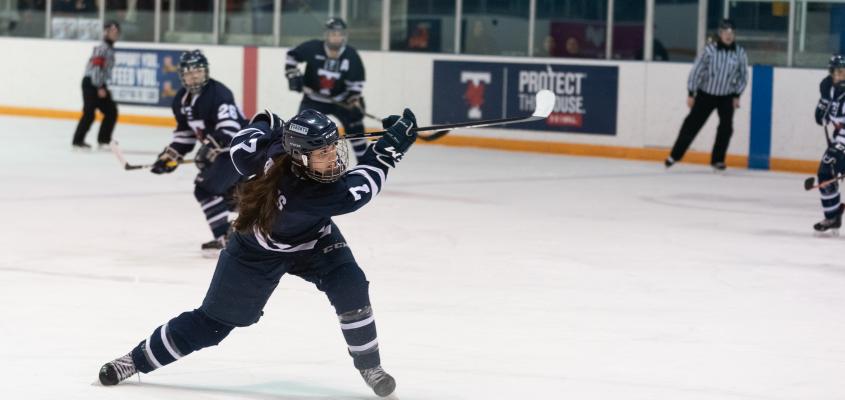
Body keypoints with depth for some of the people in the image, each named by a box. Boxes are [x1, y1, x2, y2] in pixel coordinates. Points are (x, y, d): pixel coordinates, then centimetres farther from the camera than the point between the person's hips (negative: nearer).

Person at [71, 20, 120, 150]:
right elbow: (96, 68, -23)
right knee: (89, 113, -13)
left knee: (111, 111, 9)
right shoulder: (102, 48, -16)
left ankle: (104, 140, 17)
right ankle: (77, 141, -8)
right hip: (91, 83, -10)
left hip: (99, 84, 10)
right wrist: (99, 88, -24)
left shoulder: (110, 48, 15)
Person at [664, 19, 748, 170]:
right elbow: (697, 70, -9)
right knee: (692, 124, 0)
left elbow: (743, 76, 1)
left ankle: (717, 159, 7)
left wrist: (737, 96, -3)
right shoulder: (710, 49, -15)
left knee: (726, 127, -8)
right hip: (706, 94, -1)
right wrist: (691, 94, -8)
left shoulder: (740, 53, -9)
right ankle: (675, 155, 10)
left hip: (727, 97, 1)